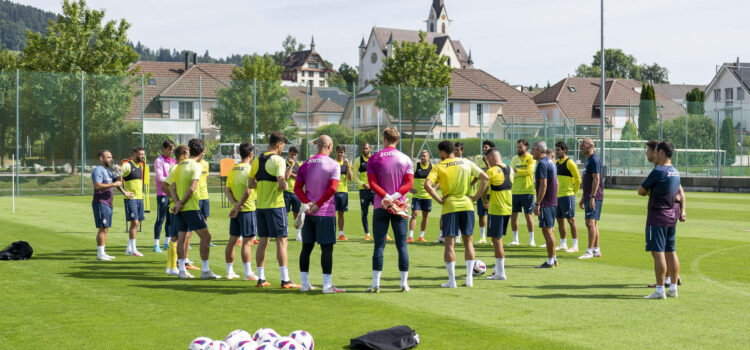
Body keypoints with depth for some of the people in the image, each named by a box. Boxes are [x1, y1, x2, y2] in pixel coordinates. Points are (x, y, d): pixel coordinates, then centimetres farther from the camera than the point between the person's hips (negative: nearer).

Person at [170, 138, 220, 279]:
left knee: (182, 238, 10)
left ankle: (182, 269, 12)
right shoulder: (196, 166, -9)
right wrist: (181, 203, -12)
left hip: (180, 209, 8)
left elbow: (172, 189, 8)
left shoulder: (180, 166, 14)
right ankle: (205, 270, -3)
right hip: (191, 208, -8)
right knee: (205, 236, -1)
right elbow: (192, 188, -19)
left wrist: (178, 202, -6)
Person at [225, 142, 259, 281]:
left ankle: (230, 271, 18)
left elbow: (227, 190, 5)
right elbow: (248, 190, -20)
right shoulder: (249, 169, -12)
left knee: (232, 241, 12)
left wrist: (235, 204, -5)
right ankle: (248, 273, -5)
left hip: (236, 211, 7)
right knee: (247, 242, -5)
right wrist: (238, 207, -15)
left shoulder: (232, 169, 9)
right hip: (248, 210, -7)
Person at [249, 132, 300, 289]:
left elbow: (250, 184, 12)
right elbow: (282, 183, -22)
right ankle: (285, 280, -5)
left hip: (260, 206, 7)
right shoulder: (278, 160, -12)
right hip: (275, 205, -7)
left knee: (262, 242, 11)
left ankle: (261, 279, 14)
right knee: (281, 241, -4)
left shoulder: (257, 160, 10)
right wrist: (285, 186, -1)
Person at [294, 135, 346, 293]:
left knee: (306, 247, 10)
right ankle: (327, 285, -3)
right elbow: (333, 188, -17)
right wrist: (318, 204, -13)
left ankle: (305, 283, 14)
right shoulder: (334, 165, -6)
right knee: (326, 248, -2)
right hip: (325, 212, -5)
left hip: (309, 213, 5)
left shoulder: (305, 165, 9)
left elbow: (297, 188, 1)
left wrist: (308, 203, -8)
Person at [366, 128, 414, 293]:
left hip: (380, 207, -1)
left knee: (379, 245, 0)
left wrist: (387, 197, -11)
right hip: (400, 207, 1)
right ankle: (404, 284, 3)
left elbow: (372, 183, -7)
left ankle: (376, 284, -2)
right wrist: (394, 197, -12)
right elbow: (409, 183, -5)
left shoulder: (375, 158, 1)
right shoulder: (406, 159, 4)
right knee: (402, 246, 4)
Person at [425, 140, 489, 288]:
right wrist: (476, 197, 4)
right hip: (467, 205, 3)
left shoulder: (439, 167, -3)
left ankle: (452, 280, 0)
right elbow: (485, 178, 3)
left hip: (449, 207, -3)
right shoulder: (467, 163, 6)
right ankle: (469, 278, 9)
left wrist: (439, 200, -10)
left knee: (449, 243, 2)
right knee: (468, 241, 12)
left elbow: (427, 185, -18)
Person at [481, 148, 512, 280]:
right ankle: (498, 269, 23)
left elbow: (484, 190, -12)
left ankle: (501, 273, -2)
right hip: (508, 208, 7)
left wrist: (484, 202, 6)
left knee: (496, 239, -2)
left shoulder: (491, 171, -14)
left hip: (496, 210, -7)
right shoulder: (510, 170, 7)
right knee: (498, 238, 18)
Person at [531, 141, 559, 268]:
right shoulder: (551, 162, 16)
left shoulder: (542, 164, -15)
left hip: (545, 203, -10)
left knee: (547, 230, -7)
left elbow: (543, 185, -21)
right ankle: (553, 258, 21)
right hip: (553, 202, 10)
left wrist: (537, 204, -20)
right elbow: (556, 183, 20)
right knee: (550, 230, 15)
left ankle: (550, 261, -5)